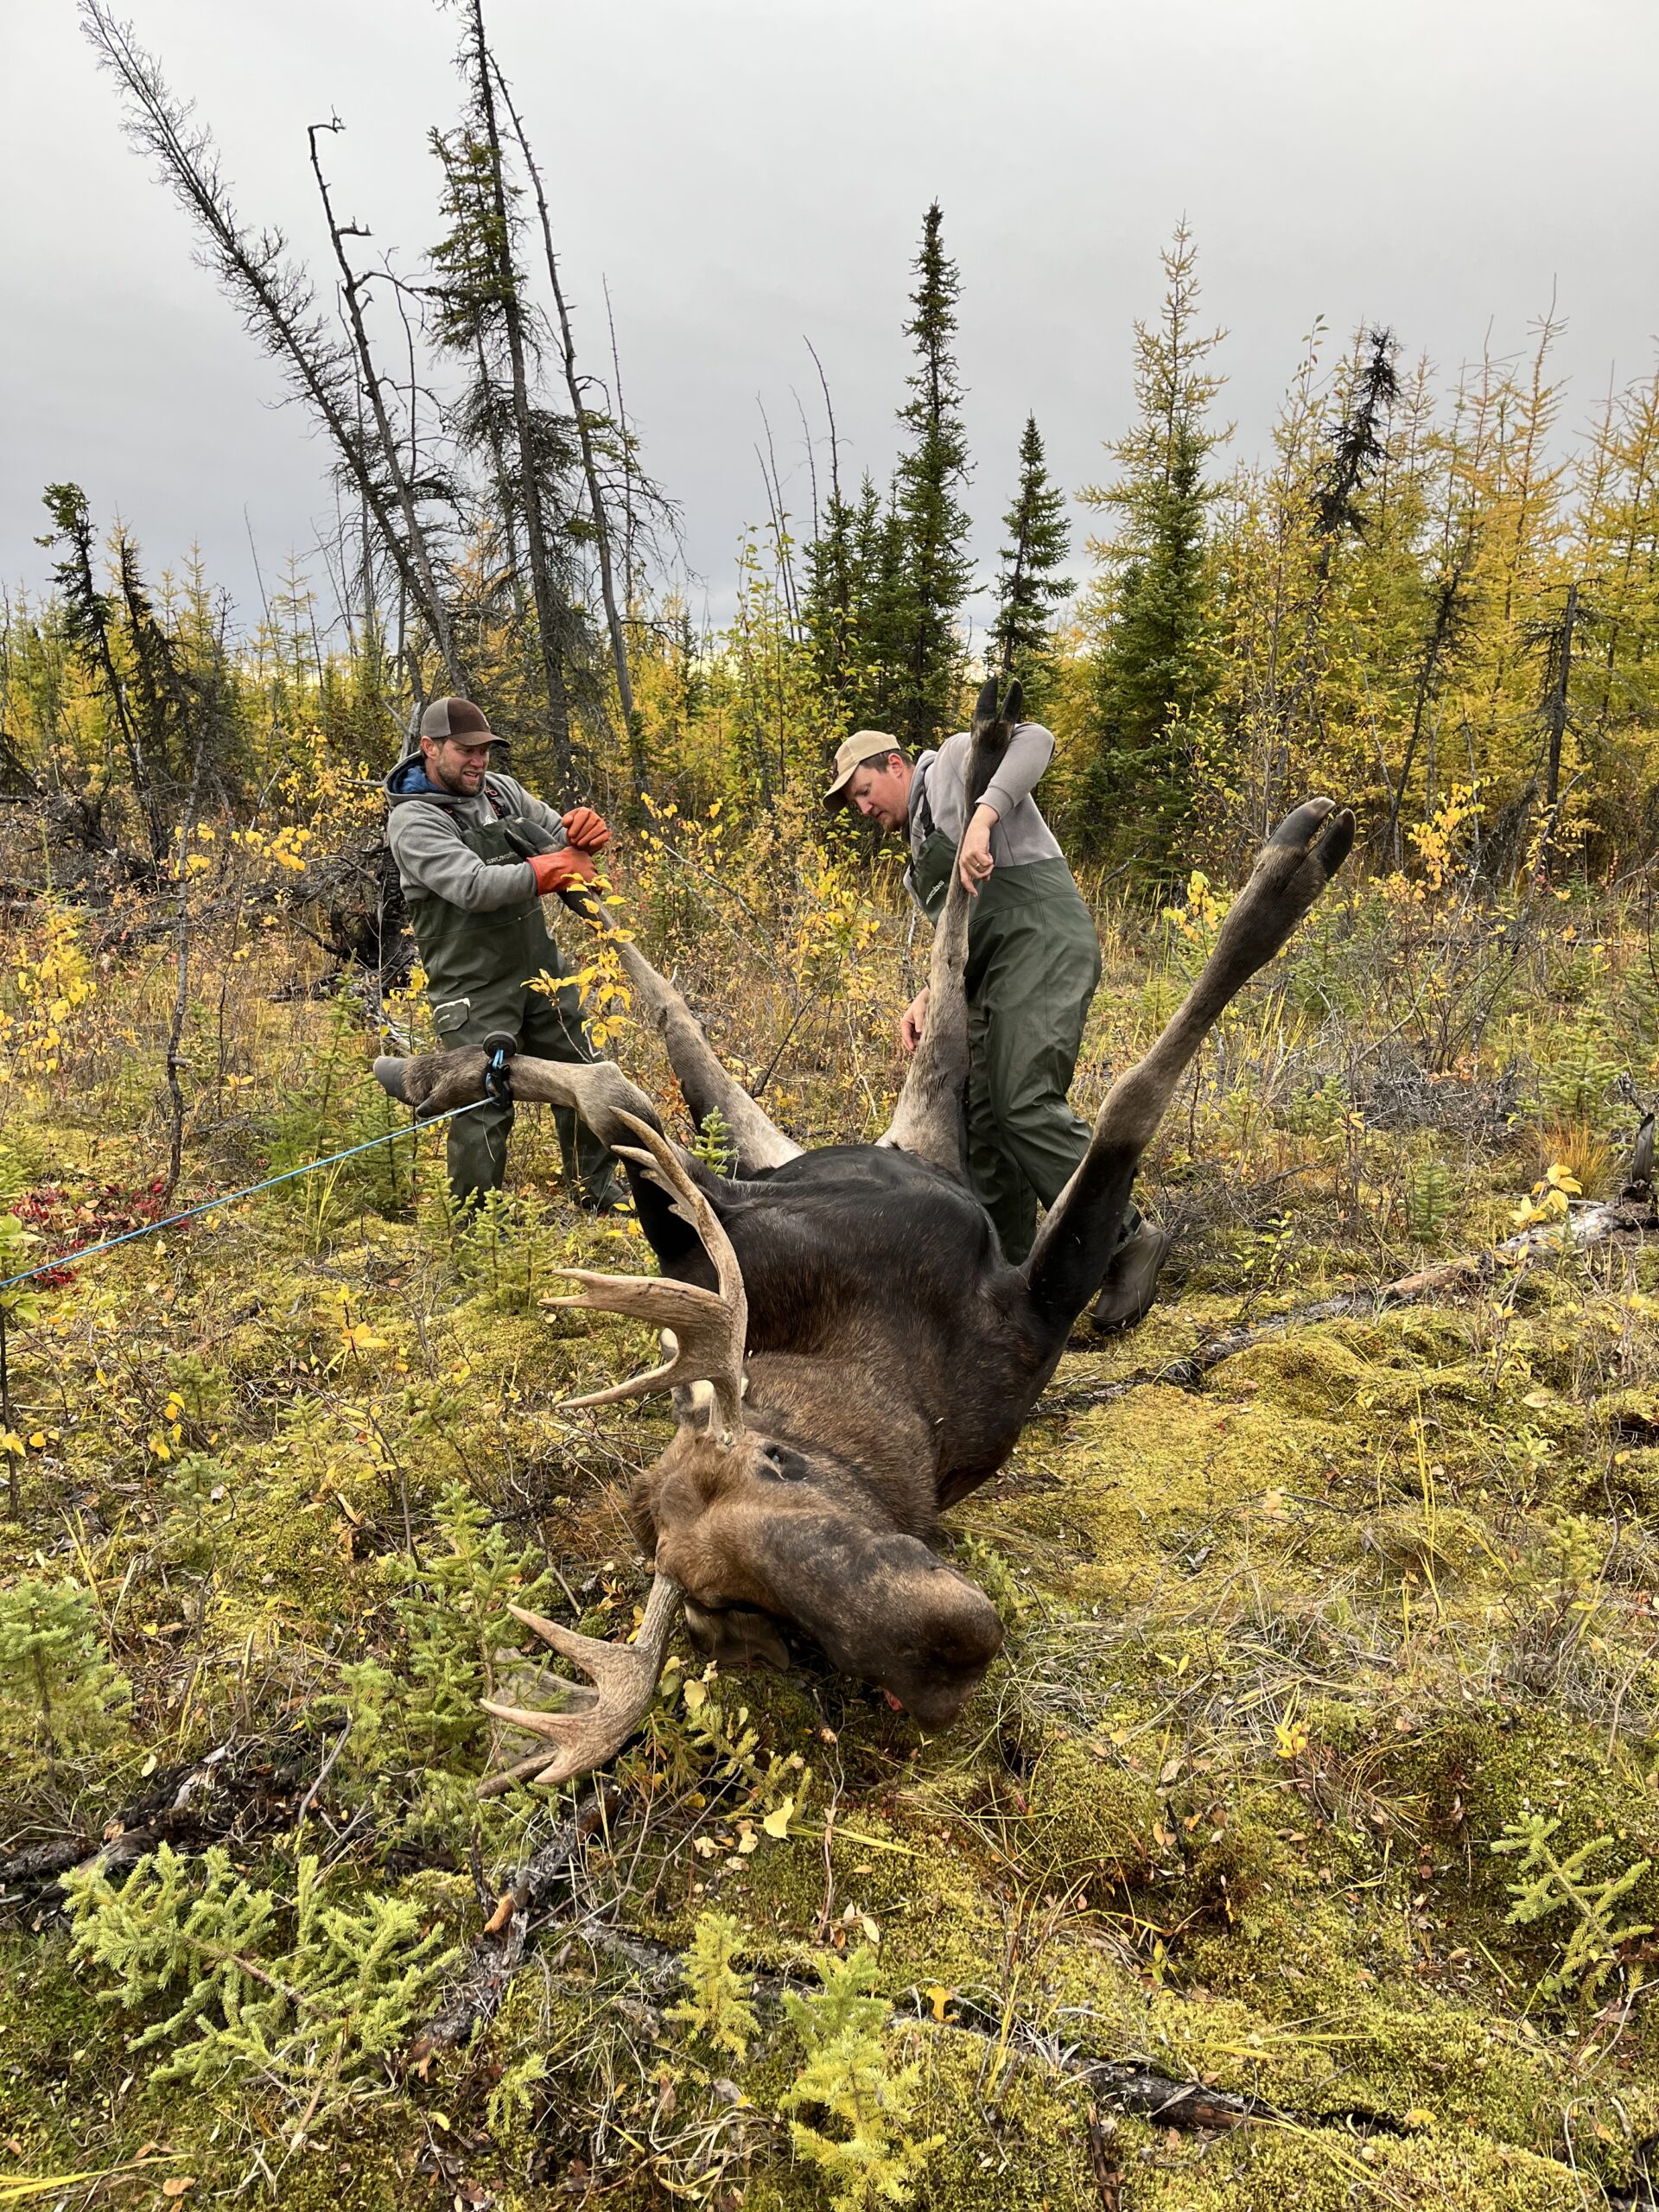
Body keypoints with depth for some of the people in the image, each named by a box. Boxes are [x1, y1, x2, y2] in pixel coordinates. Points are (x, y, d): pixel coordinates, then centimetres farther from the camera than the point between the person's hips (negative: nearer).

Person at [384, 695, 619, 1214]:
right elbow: (473, 886, -27)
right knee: (485, 1110, -4)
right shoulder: (412, 821, -13)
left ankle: (602, 1201, 32)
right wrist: (556, 868, -25)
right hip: (473, 990, -7)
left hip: (541, 970, 7)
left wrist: (583, 831, -13)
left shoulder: (500, 789, 6)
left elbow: (560, 839, 11)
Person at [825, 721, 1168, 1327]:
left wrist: (980, 818, -26)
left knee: (1025, 1103, -22)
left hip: (1044, 945, -10)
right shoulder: (922, 858, 31)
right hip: (994, 980, 10)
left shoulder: (957, 759, 9)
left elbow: (1034, 738, -12)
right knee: (981, 1118, 2)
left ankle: (1127, 1240, -15)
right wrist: (925, 998, 4)